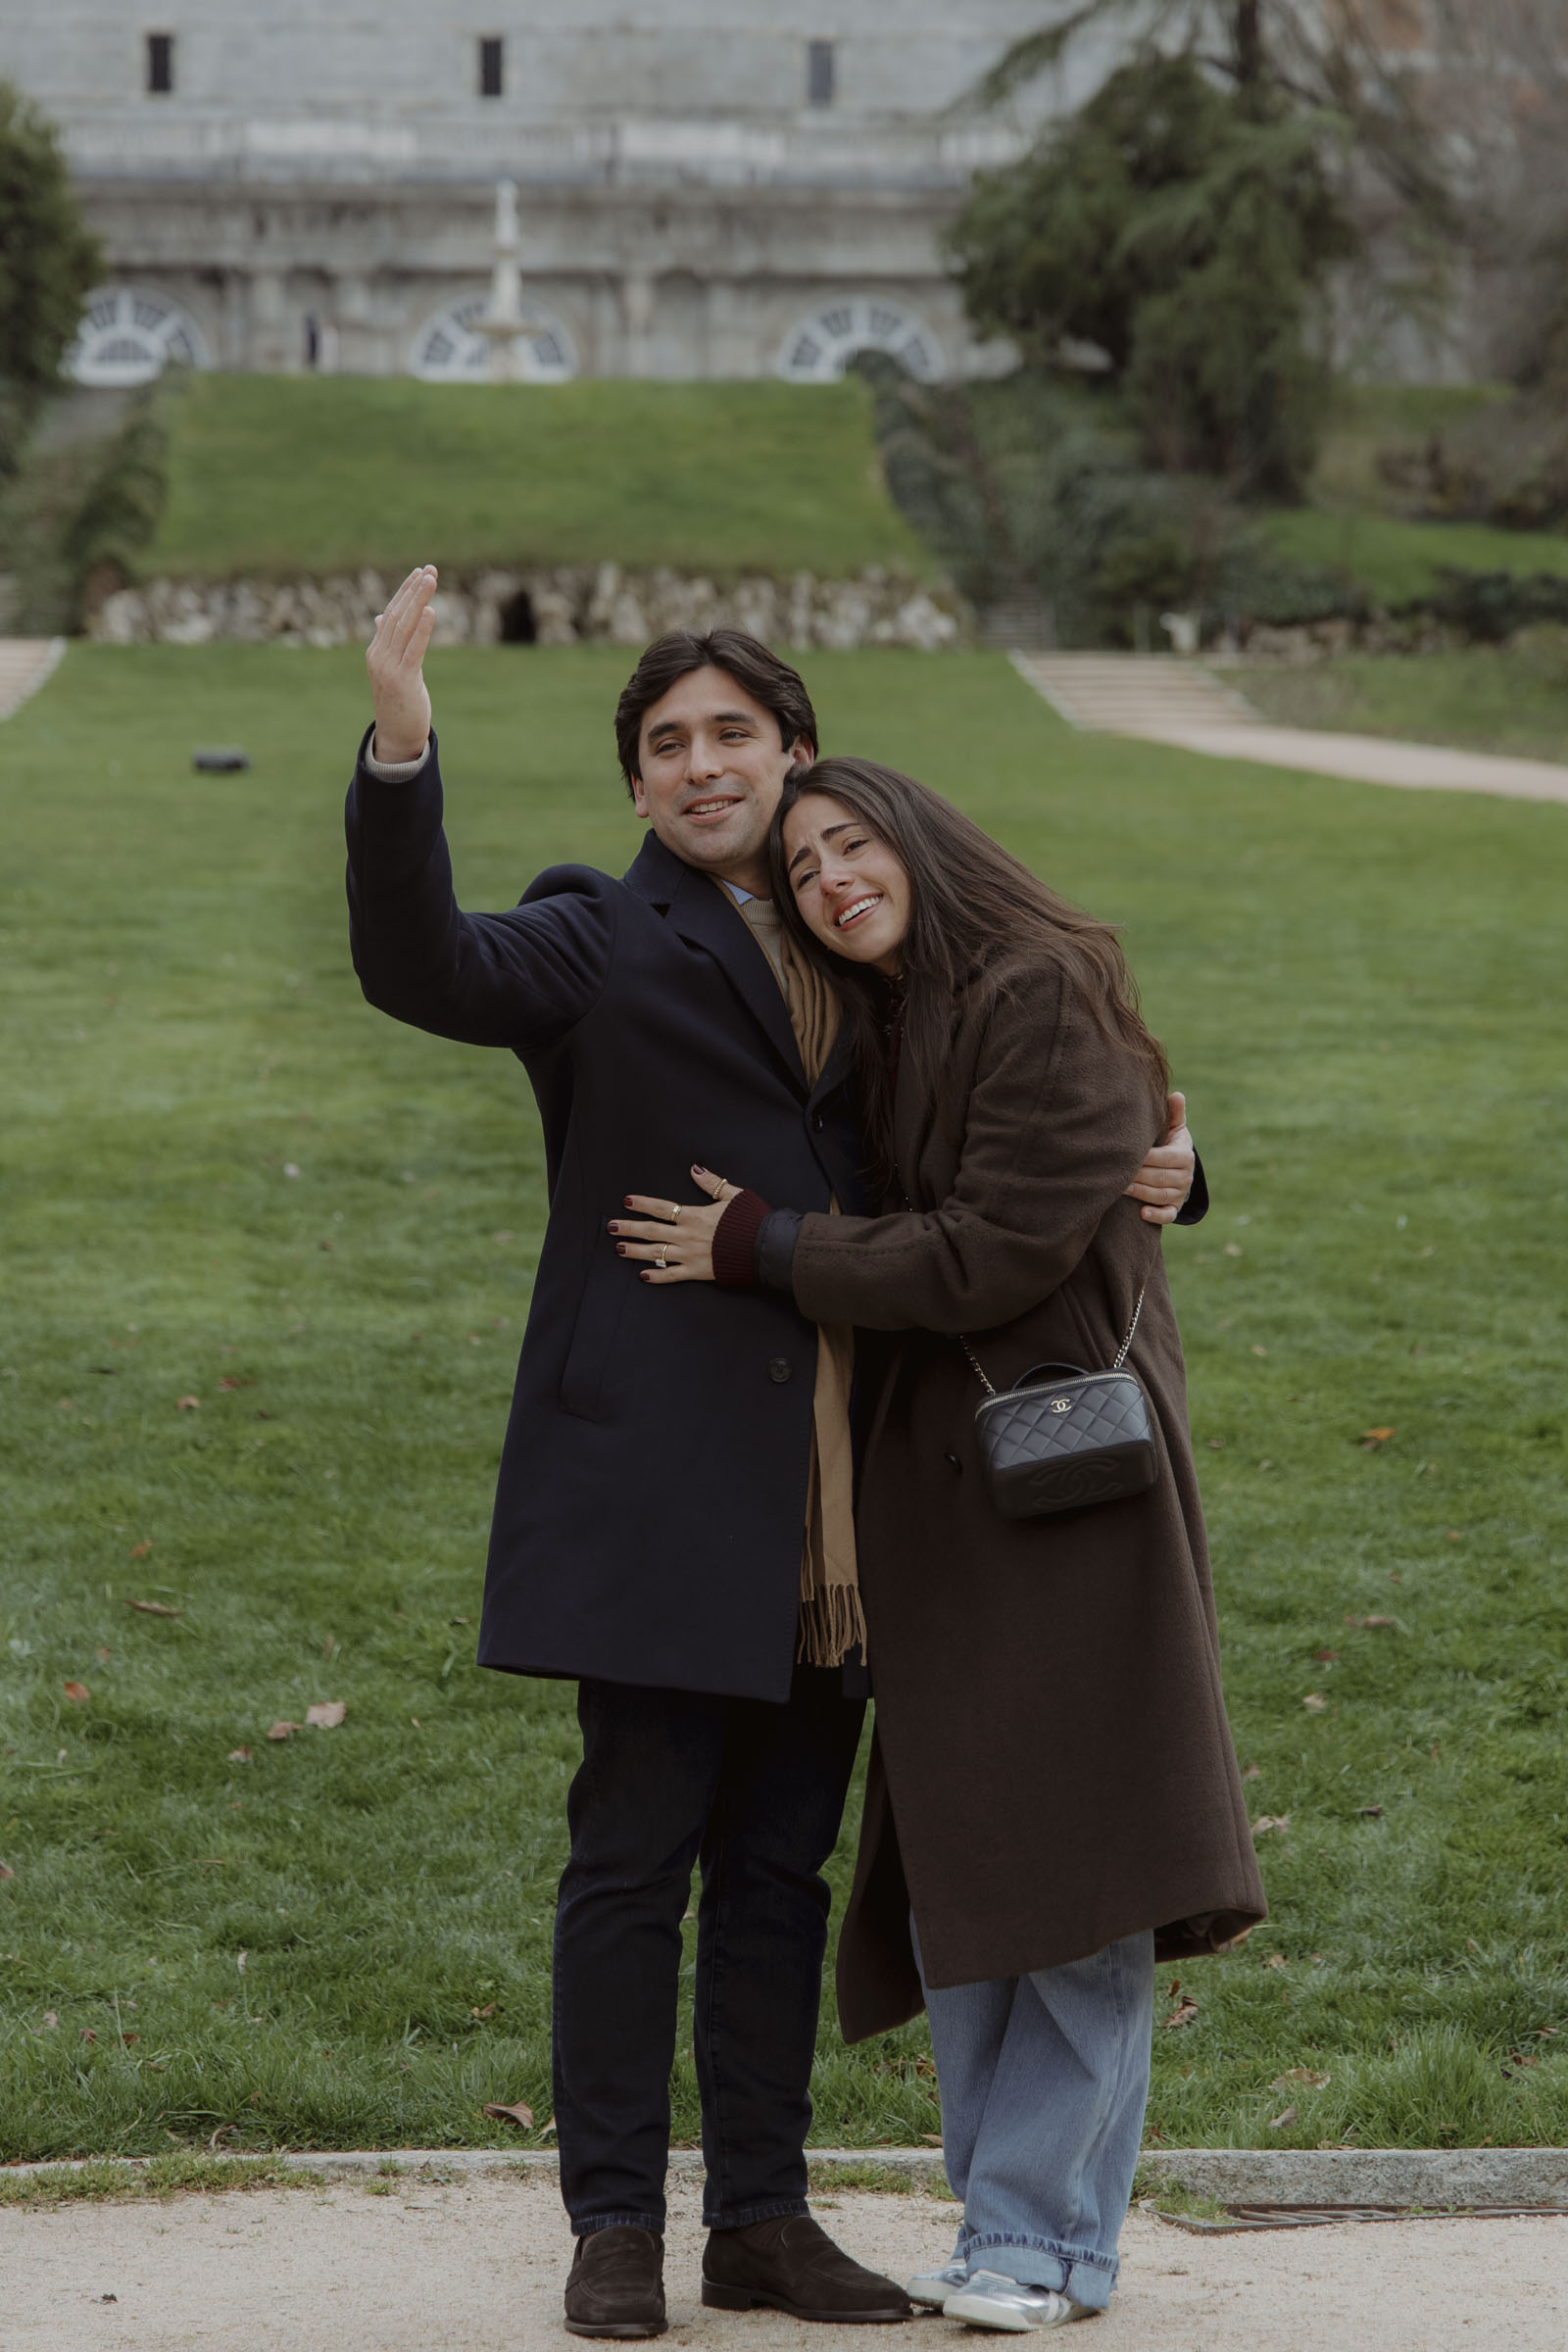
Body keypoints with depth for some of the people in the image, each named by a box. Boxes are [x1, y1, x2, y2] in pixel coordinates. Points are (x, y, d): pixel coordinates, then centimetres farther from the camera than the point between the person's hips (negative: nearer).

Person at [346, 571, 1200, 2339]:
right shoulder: (600, 945, 2)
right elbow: (419, 968, -17)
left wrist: (1152, 1167, 4)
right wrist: (399, 751, -32)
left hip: (829, 1506, 5)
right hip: (661, 1480, -5)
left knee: (780, 1864, 10)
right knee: (632, 1854, -2)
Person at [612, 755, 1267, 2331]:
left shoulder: (1049, 1004, -12)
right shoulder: (871, 1034, 14)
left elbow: (993, 1251, -17)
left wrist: (761, 1247, -11)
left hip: (1068, 1474, -8)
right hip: (932, 1491, 8)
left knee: (1075, 1884, -4)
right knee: (953, 1877, 10)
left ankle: (1047, 2236, 3)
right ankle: (1003, 2223, 18)